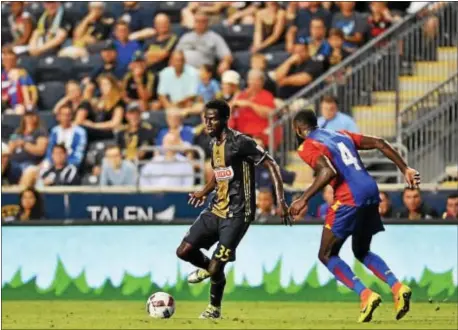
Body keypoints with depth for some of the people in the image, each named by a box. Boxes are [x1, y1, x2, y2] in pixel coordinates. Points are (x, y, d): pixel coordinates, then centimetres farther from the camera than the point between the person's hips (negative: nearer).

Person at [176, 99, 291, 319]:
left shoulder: (240, 142, -15)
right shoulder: (214, 144, 10)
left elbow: (271, 165, -15)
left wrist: (281, 201, -21)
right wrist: (204, 192, 19)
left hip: (236, 214, -8)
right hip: (216, 209, 8)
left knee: (216, 268, -10)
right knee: (184, 251, -2)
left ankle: (215, 308, 17)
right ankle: (207, 267, 31)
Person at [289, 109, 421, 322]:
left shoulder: (307, 147, 0)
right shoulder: (341, 135, 23)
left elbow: (328, 172, -18)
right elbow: (379, 144, 18)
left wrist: (304, 200, -15)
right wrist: (405, 169, 20)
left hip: (349, 198, -8)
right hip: (371, 192, 8)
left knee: (327, 255, 5)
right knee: (362, 251, 25)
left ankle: (366, 295, -14)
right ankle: (397, 287, 3)